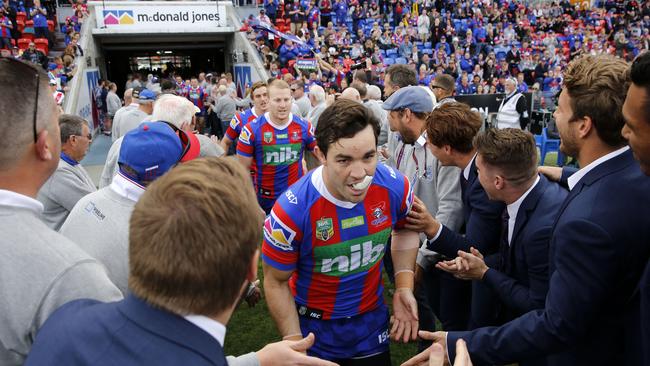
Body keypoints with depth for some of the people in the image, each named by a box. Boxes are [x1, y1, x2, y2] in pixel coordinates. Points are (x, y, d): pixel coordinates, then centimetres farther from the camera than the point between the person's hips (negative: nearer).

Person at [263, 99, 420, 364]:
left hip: (372, 320, 3)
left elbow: (405, 230, 5)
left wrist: (404, 287, -5)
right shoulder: (292, 211, -28)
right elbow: (276, 283, -13)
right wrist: (295, 343, -16)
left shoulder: (395, 186, -19)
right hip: (312, 326, -3)